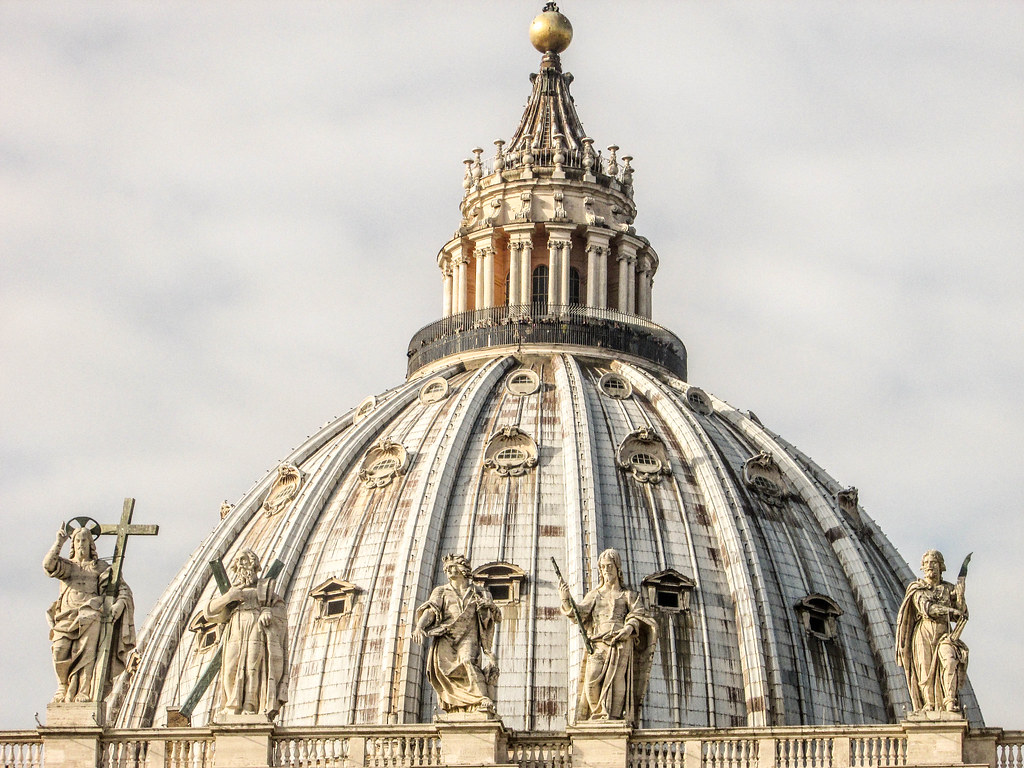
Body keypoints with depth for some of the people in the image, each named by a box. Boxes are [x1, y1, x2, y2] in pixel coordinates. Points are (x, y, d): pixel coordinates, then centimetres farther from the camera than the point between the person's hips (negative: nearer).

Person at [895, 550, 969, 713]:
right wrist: (949, 610, -18)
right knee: (926, 668, -9)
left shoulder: (948, 589, 14)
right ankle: (929, 705, -6)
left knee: (950, 662, -23)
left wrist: (960, 598, -3)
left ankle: (950, 702, -26)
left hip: (944, 634, 1)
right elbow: (925, 607, -10)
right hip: (923, 632, -1)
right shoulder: (917, 588, 8)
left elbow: (958, 617, 13)